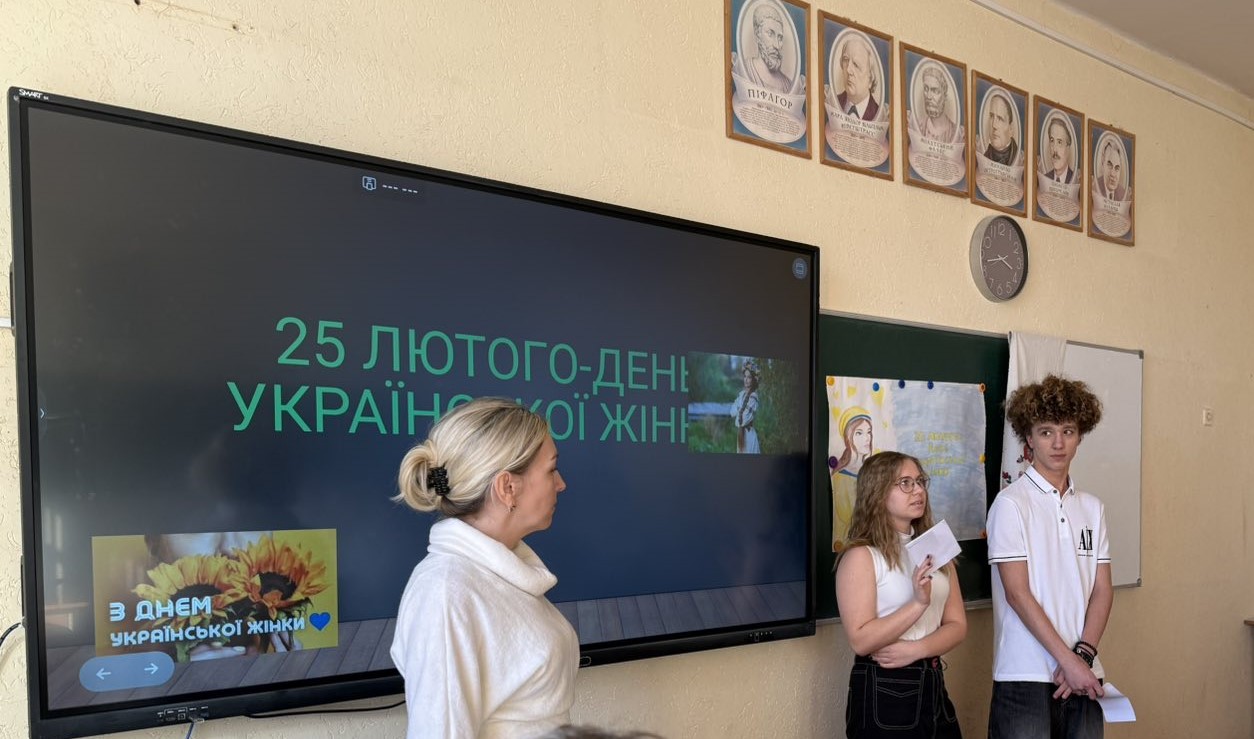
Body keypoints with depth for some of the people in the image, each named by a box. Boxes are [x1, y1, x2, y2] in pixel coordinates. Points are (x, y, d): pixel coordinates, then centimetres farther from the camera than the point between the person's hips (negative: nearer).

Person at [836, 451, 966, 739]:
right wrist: (918, 603, -28)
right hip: (883, 691, -6)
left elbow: (957, 625, 5)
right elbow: (861, 641, -18)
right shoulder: (861, 556, -12)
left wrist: (916, 649, -13)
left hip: (932, 685, 6)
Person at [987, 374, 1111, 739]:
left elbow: (1102, 590, 7)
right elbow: (1017, 593, -11)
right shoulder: (1011, 503, -7)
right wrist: (1068, 660, -13)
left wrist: (1083, 654, -7)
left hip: (1083, 673, 5)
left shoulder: (1092, 508, 9)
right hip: (1026, 677, -5)